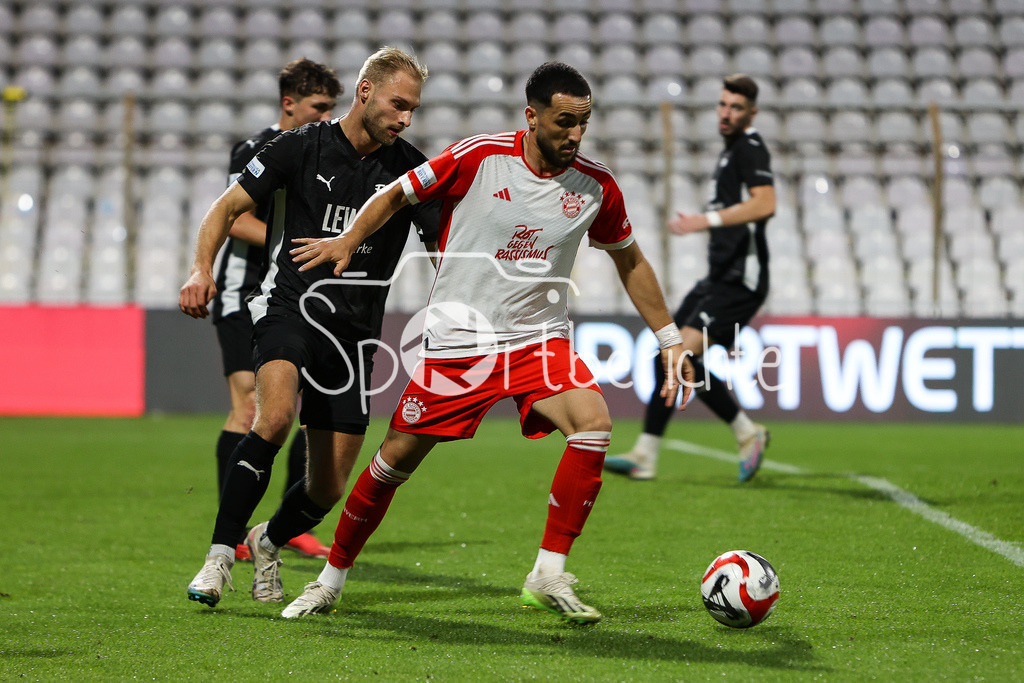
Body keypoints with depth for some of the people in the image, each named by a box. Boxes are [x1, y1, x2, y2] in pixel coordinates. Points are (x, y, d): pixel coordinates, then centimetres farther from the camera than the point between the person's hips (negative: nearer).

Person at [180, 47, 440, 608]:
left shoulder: (411, 171, 4)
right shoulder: (301, 147, -1)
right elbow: (228, 207, 4)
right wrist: (202, 268, -13)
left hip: (354, 330, 3)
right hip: (289, 304, -3)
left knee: (328, 490, 2)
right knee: (275, 416, -33)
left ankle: (269, 541, 35)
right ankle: (220, 554, -23)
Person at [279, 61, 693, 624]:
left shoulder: (595, 186, -2)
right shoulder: (478, 157, -11)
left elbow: (630, 262, 13)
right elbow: (397, 195, 2)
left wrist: (670, 340, 13)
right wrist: (348, 241, -12)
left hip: (539, 339, 2)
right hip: (458, 339, -2)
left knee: (593, 424, -24)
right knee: (396, 458, 1)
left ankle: (548, 576, -16)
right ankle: (331, 580, 22)